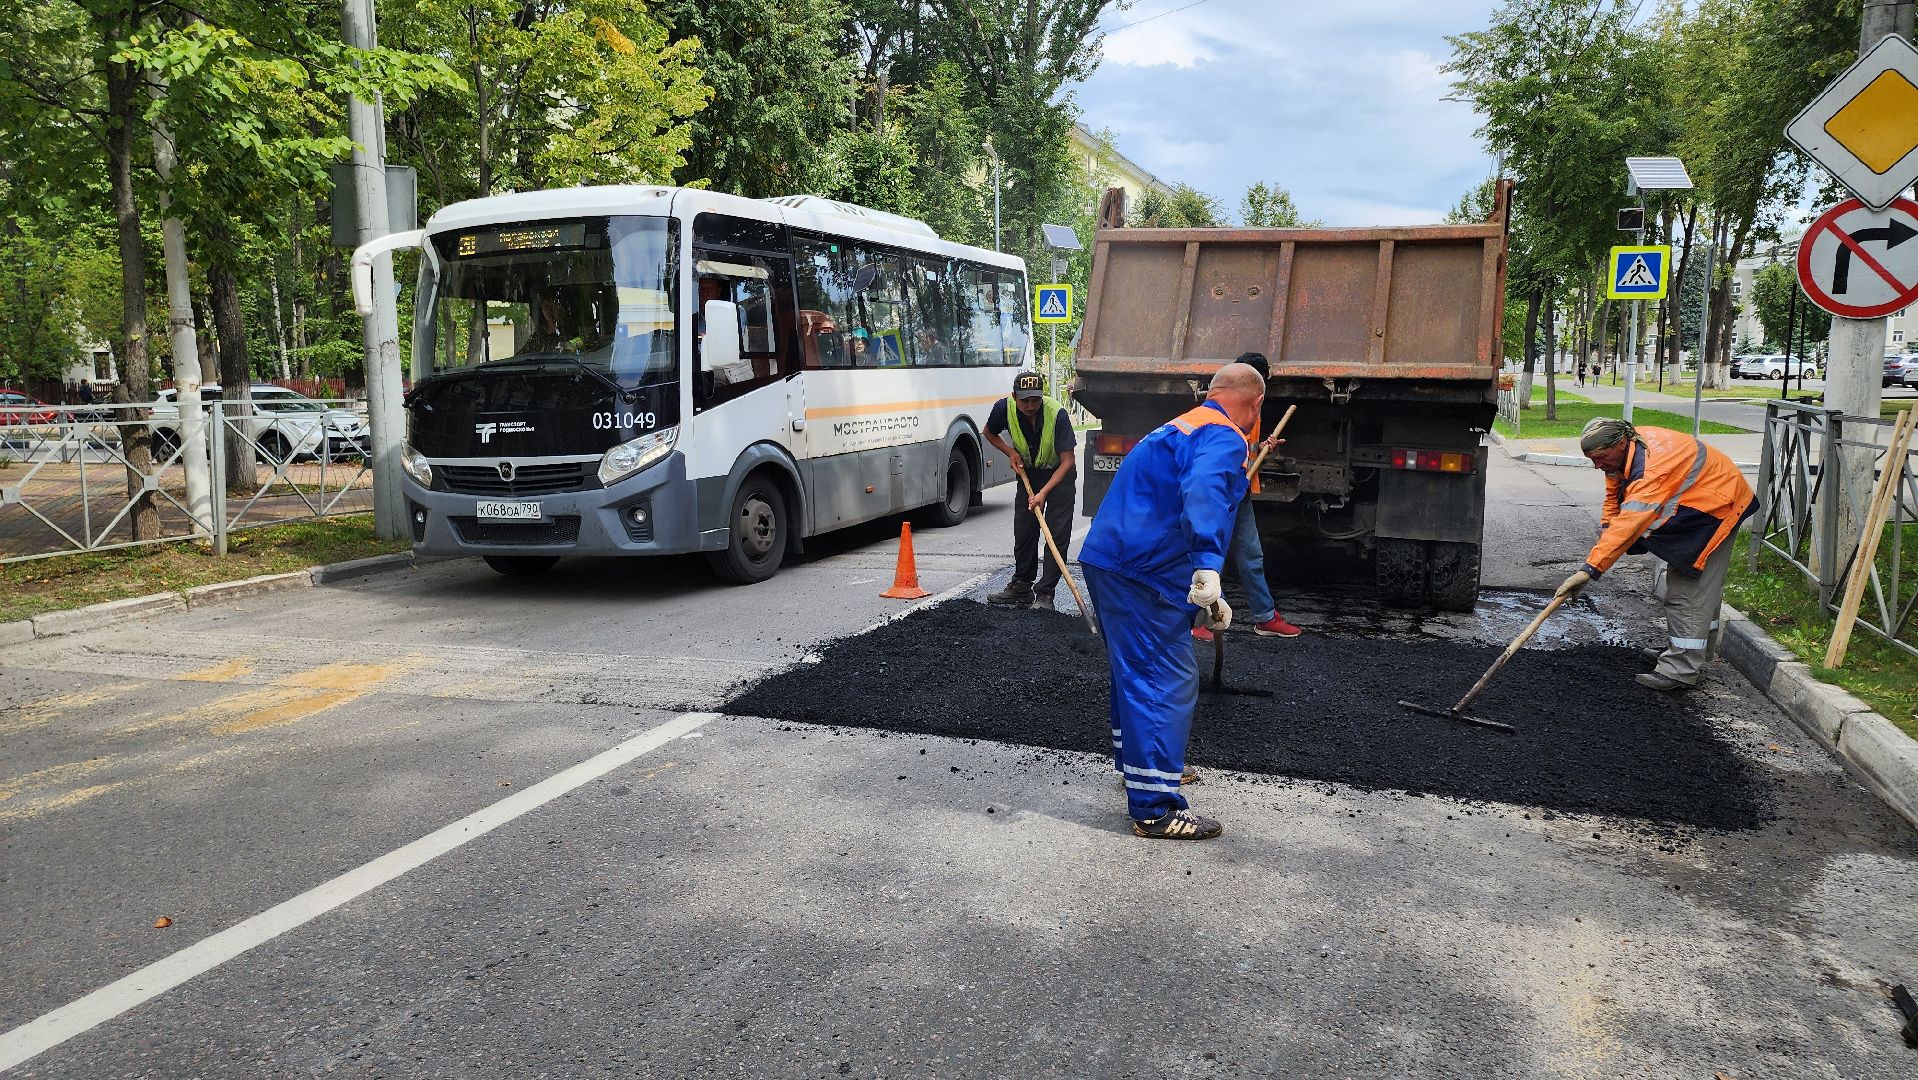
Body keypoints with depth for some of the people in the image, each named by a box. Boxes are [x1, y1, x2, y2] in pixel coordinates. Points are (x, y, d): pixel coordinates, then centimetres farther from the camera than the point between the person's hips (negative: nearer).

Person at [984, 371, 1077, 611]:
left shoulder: (1057, 414, -31)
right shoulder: (1004, 408, -20)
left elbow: (1067, 461, -28)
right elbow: (989, 433, 4)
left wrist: (1044, 493, -34)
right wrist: (1011, 452, -11)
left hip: (1059, 474, -4)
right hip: (1028, 473, 4)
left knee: (1057, 534, -10)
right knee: (1023, 531, 7)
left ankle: (1045, 594, -5)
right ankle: (1021, 589, 21)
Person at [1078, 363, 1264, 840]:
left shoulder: (1179, 427, 22)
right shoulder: (1224, 437, -8)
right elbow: (1204, 494, -31)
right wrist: (1208, 568, -43)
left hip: (1106, 559, 10)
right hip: (1143, 572, -10)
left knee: (1136, 671, 25)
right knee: (1168, 682, -6)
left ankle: (1136, 764, 42)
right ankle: (1155, 809, -3)